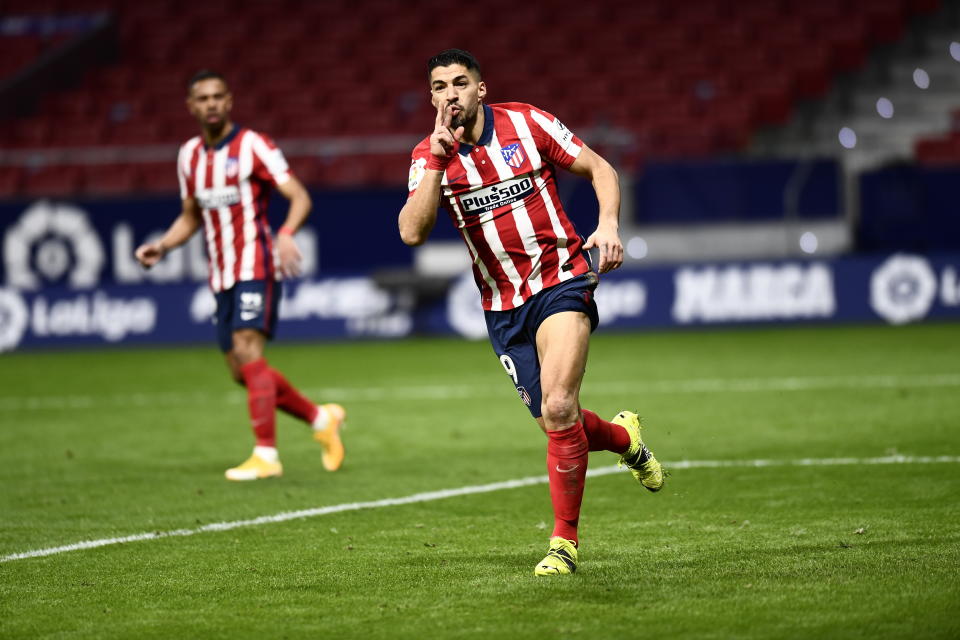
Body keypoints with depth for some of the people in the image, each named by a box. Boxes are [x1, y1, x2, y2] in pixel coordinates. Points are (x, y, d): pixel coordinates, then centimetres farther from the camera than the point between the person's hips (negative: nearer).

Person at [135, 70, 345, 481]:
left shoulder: (252, 146, -8)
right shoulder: (189, 155, 12)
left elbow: (299, 196, -13)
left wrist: (286, 235, -32)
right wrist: (161, 247, 6)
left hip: (256, 266, -7)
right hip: (222, 276, 7)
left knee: (246, 352, -20)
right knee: (242, 371, 7)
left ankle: (266, 455, -18)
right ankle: (322, 419, 24)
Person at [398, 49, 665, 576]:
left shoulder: (526, 123, -4)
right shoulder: (429, 156, 0)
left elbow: (599, 169, 4)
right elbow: (412, 232, -15)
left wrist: (609, 223, -13)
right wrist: (437, 160, -22)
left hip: (561, 280, -3)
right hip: (502, 305, 3)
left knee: (558, 409, -20)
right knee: (557, 425, 4)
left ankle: (564, 541, -7)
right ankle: (624, 437, 39)